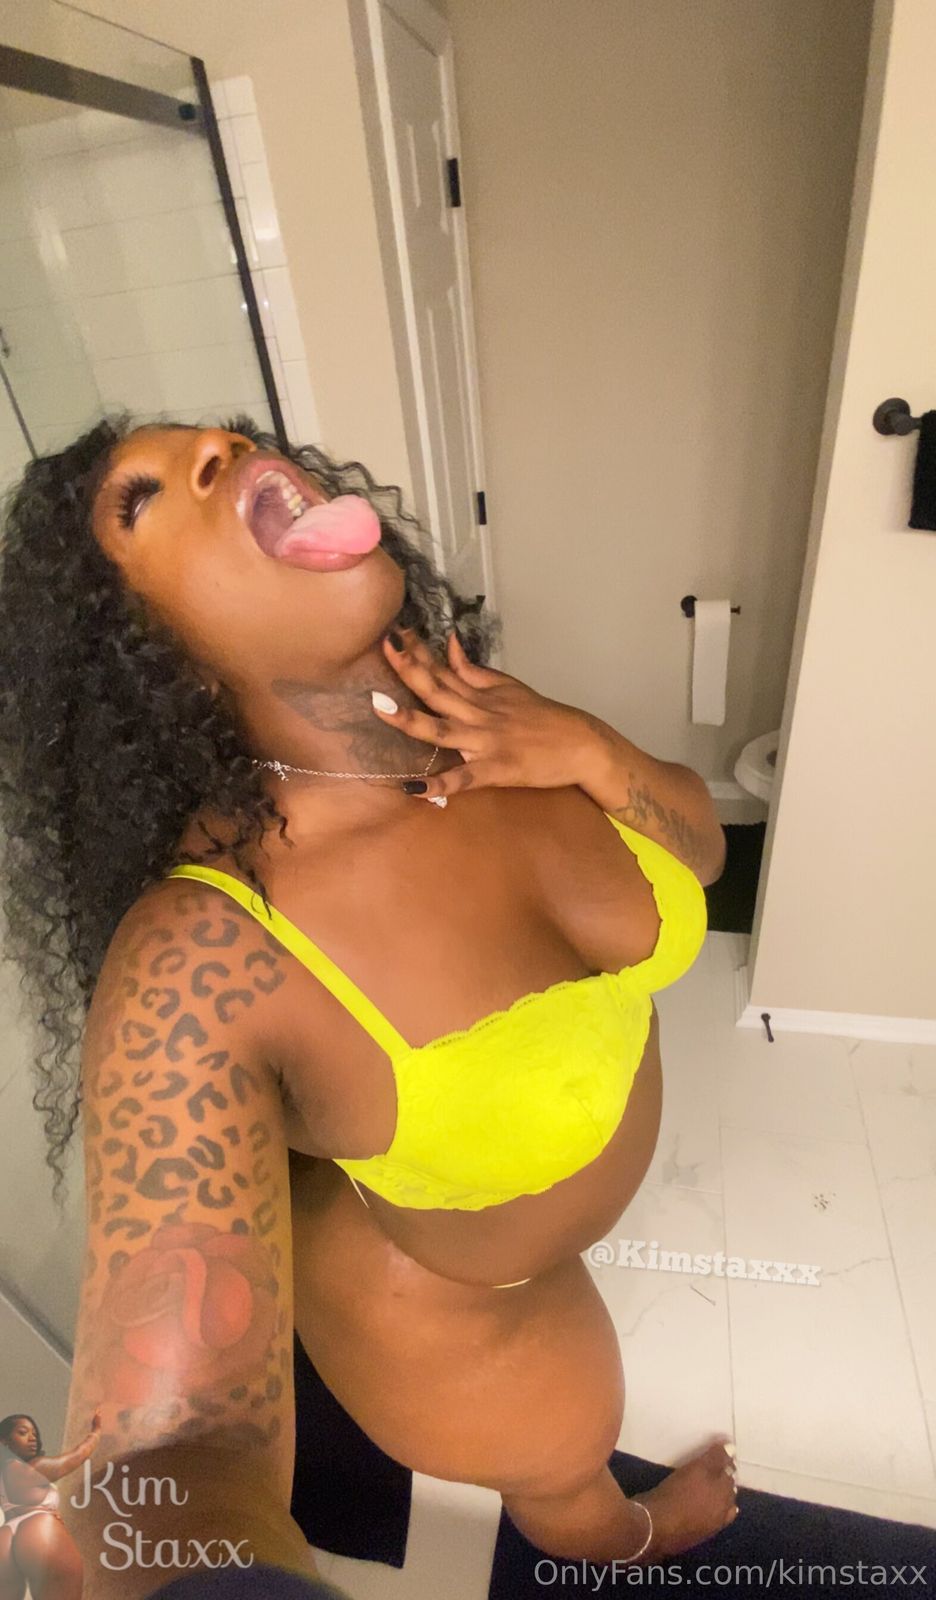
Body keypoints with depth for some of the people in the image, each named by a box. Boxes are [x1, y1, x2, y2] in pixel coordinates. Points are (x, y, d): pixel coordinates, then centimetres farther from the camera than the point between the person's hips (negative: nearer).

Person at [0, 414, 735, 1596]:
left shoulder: (488, 713, -22)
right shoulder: (196, 963, -41)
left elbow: (700, 847, -11)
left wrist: (593, 753, -31)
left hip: (569, 1187, 5)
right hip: (438, 1289, -4)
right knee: (563, 1461, 31)